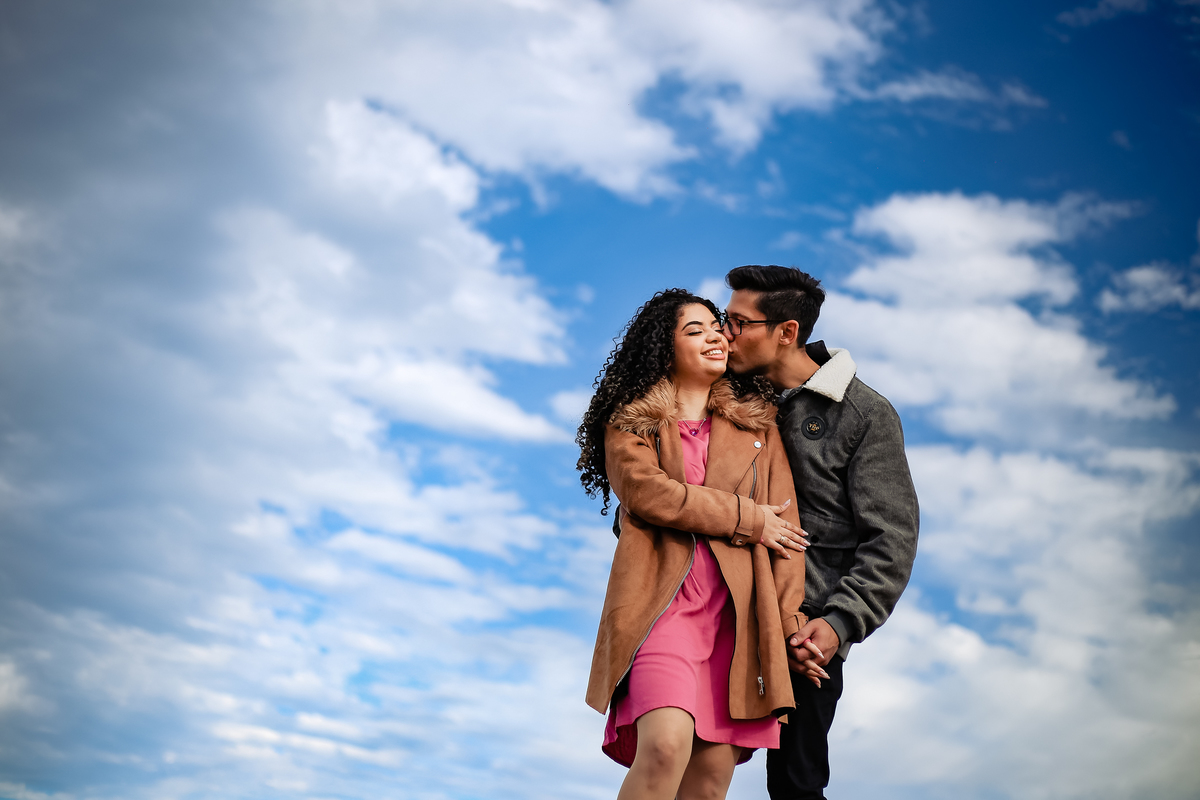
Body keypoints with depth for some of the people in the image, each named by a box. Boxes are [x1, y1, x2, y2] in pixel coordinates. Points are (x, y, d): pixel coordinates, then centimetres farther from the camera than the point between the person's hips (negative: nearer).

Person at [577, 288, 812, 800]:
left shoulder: (757, 423, 19)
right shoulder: (630, 422, 12)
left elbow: (784, 524, 12)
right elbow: (649, 493, -7)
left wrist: (791, 622, 3)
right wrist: (748, 519, -3)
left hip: (738, 611, 3)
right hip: (661, 601, -3)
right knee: (666, 745, -25)